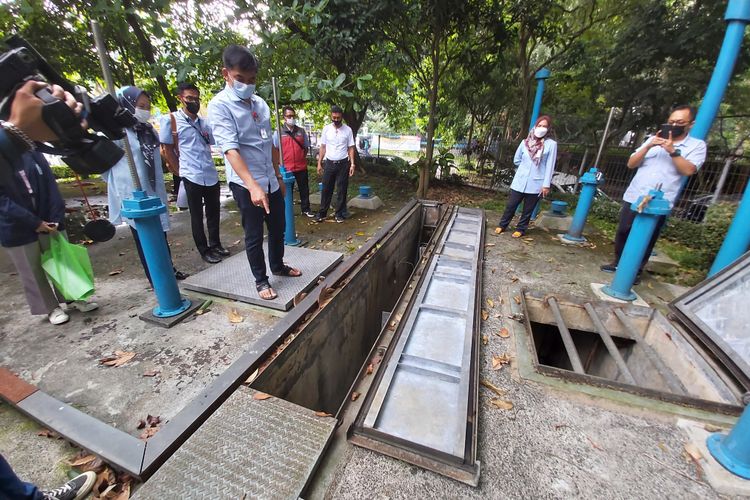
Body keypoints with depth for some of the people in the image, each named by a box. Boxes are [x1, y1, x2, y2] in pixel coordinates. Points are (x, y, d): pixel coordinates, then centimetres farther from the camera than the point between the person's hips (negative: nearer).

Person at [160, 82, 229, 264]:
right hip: (192, 177, -5)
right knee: (197, 216, 5)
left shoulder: (205, 123, 11)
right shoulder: (170, 120, -2)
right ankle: (204, 250, 15)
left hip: (212, 175, 5)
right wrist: (183, 170, -1)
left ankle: (215, 244, 28)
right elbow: (168, 149, 0)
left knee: (214, 213, 12)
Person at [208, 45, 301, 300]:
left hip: (270, 180, 6)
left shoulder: (260, 103, 10)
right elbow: (230, 148, -22)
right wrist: (252, 185, -34)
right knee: (254, 235, 4)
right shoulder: (219, 105, -9)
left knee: (278, 228, 16)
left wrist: (278, 176, 18)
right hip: (245, 184, -6)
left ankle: (278, 265, 38)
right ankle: (261, 279, 22)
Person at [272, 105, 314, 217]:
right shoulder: (279, 132, -1)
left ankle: (305, 209, 23)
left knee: (304, 189, 9)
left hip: (301, 167, 2)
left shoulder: (301, 131, 7)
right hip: (286, 167, -2)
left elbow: (306, 147, 14)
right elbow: (274, 150, 1)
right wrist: (281, 162, -4)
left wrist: (302, 158, 4)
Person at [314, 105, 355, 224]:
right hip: (329, 163, 1)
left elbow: (350, 148, 1)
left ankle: (339, 213, 15)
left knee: (341, 190, 5)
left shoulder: (348, 130, -2)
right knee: (326, 189, 6)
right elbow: (323, 147, 5)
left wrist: (352, 164, -8)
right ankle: (322, 213, 14)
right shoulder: (326, 129, 1)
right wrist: (319, 163, 1)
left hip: (343, 163, -1)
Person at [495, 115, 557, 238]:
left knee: (528, 209, 8)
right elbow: (516, 160, 15)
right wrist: (527, 167, 7)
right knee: (511, 205, 7)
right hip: (519, 181, 2)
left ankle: (520, 229, 22)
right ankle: (502, 225, 22)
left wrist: (546, 184, -11)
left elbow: (550, 166, -7)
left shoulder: (551, 144, -5)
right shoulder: (525, 142, 2)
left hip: (536, 183, -2)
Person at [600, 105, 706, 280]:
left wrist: (672, 151, -17)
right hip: (633, 198, 3)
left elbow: (689, 170, -12)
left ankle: (636, 270, 17)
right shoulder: (654, 140, 11)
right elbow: (631, 164, 4)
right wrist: (648, 146, -9)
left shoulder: (697, 145, 4)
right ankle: (618, 262, 26)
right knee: (622, 233, 8)